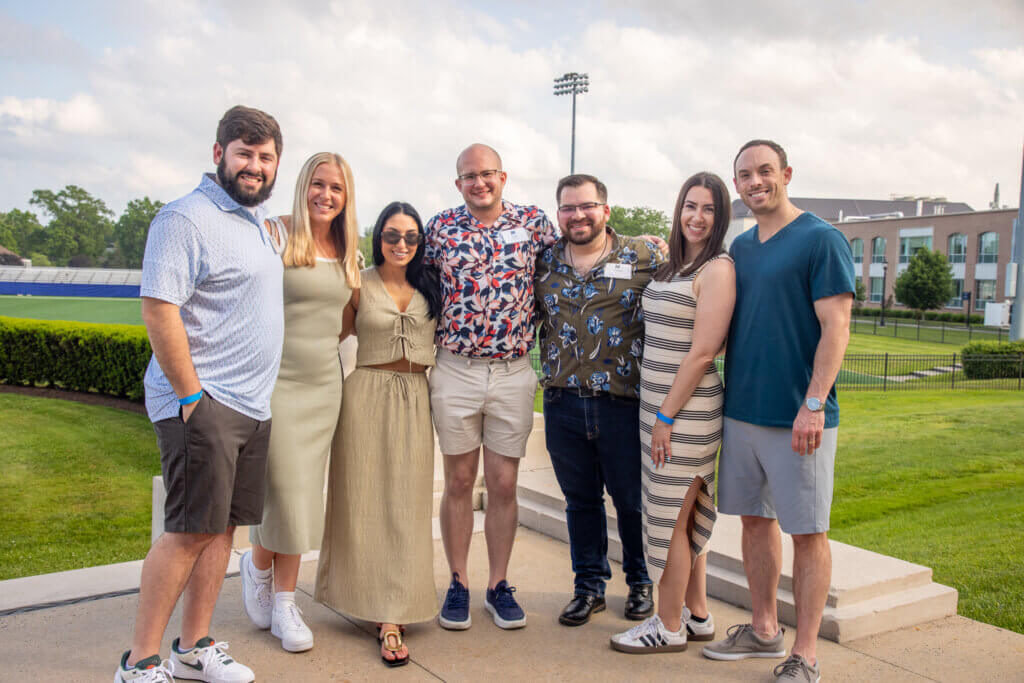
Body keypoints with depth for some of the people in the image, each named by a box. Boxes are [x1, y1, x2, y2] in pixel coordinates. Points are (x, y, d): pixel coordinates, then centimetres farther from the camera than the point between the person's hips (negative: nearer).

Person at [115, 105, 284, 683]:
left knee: (223, 526, 11)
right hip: (203, 404, -8)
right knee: (192, 528, -8)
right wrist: (192, 397, -18)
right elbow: (159, 309, -17)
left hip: (252, 407, 8)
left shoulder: (258, 221, 18)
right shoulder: (188, 218, -10)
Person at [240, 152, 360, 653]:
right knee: (282, 490, -4)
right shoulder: (274, 235, -7)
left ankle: (284, 605, 20)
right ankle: (257, 565, 29)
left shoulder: (346, 251, 11)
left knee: (303, 493, 8)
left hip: (324, 383, 5)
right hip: (275, 380, -5)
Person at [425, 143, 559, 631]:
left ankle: (499, 585, 22)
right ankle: (458, 584, 22)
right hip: (454, 370, 0)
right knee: (458, 481, 8)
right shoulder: (441, 227, 4)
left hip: (513, 372, 0)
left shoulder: (533, 222, 3)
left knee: (504, 484, 6)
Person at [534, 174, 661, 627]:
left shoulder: (644, 257, -2)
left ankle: (640, 582, 31)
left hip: (624, 402, -3)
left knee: (632, 500, 10)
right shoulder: (544, 261, 7)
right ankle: (589, 586, 30)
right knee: (580, 500, 14)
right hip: (563, 402, 3)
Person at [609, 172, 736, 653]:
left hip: (686, 410, -8)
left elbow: (701, 353, -18)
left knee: (670, 518, 1)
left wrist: (666, 417, -17)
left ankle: (669, 627, 15)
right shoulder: (672, 266, 14)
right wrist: (657, 414, 12)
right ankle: (698, 616, 28)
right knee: (686, 517, 16)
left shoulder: (718, 269, -13)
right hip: (658, 406, 8)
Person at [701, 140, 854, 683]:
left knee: (807, 532, 3)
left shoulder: (821, 240, -8)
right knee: (755, 519, 14)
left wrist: (813, 404, -19)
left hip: (798, 418, -7)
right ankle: (764, 630, 30)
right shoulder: (741, 246, 12)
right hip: (742, 410, 7)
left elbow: (835, 329, -14)